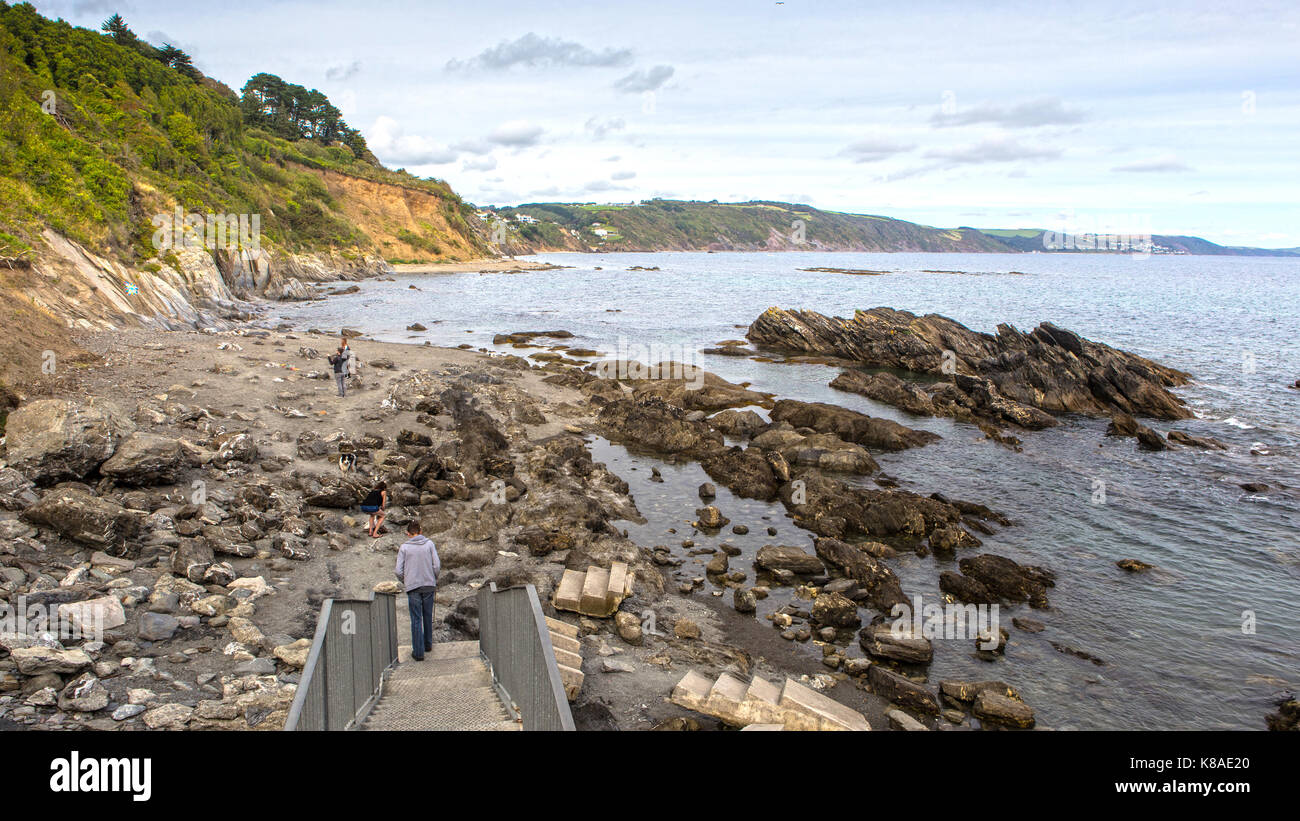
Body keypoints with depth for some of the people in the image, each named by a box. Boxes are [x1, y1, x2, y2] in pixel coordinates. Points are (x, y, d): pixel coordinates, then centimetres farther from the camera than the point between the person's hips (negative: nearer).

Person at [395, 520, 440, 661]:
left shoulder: (404, 547, -3)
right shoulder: (429, 544, 0)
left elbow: (399, 571, -4)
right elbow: (437, 566, -3)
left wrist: (404, 581, 15)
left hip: (413, 587, -2)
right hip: (429, 585, 2)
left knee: (416, 619, 2)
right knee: (428, 616, 17)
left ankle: (418, 652, 4)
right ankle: (428, 644, 30)